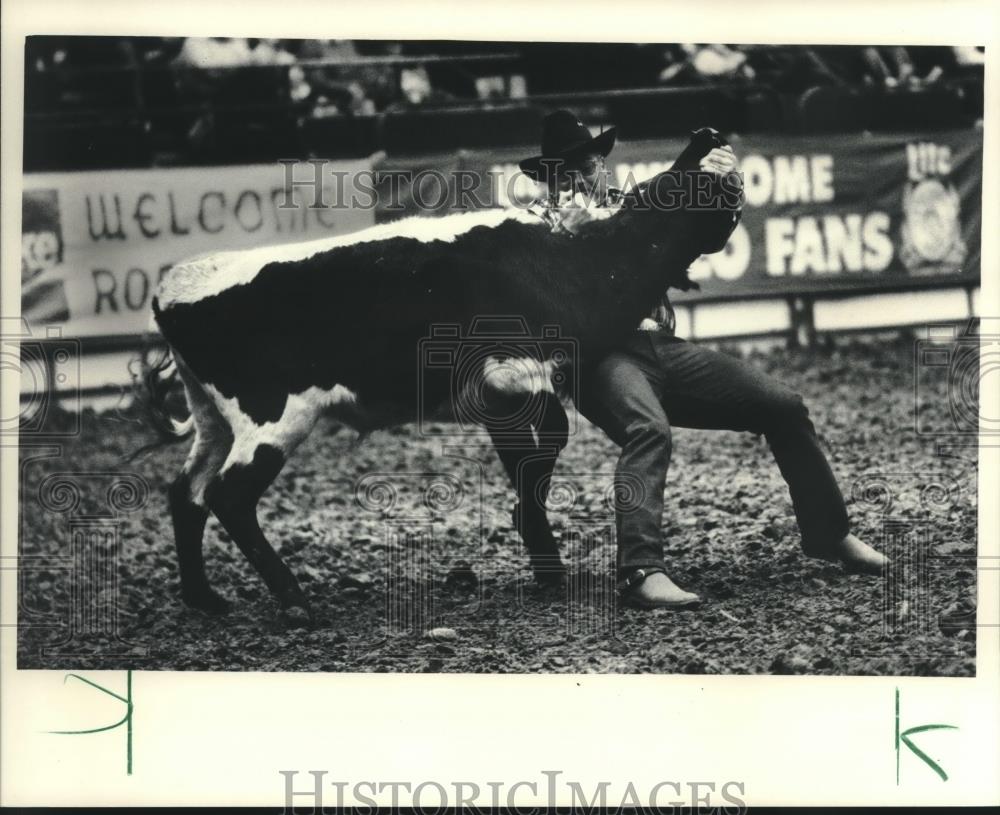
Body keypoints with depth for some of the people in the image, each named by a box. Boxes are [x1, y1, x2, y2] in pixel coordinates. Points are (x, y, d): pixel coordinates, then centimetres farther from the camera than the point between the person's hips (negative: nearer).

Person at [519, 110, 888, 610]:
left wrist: (722, 189, -3)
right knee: (649, 431, -36)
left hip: (663, 347, 5)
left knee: (783, 407, -1)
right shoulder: (537, 222, 10)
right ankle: (641, 572, -44)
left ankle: (828, 534, 14)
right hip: (601, 355, -5)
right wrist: (568, 224, -22)